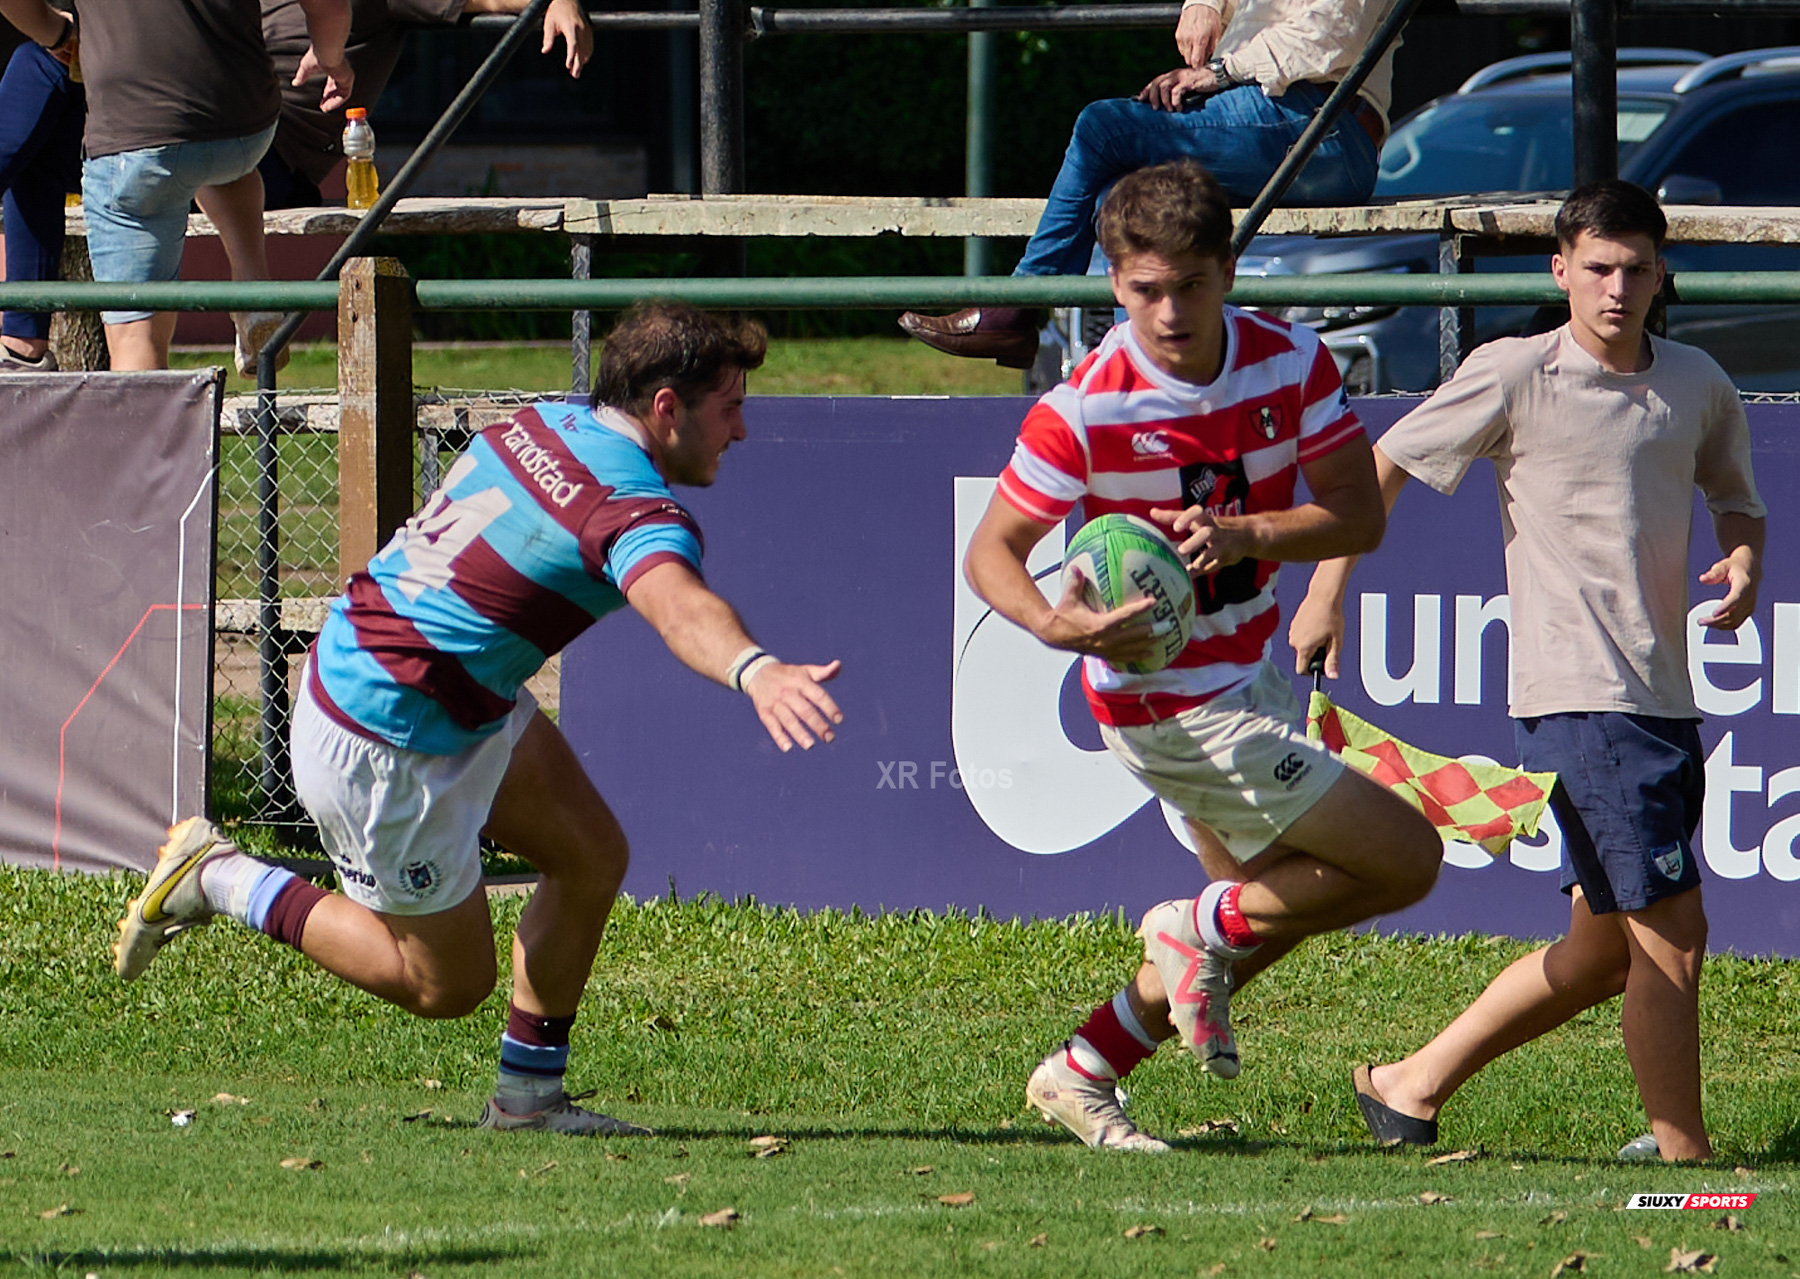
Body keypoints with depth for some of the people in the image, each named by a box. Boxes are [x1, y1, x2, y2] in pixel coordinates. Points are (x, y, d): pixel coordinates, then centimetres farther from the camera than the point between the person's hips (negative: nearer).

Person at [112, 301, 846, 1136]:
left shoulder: (546, 424, 1)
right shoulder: (636, 509, -26)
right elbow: (678, 605, -50)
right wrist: (753, 670, -68)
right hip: (383, 748, -9)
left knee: (591, 856, 11)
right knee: (448, 984, 9)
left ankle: (529, 1092, 19)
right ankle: (220, 881, 14)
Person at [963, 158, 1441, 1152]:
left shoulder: (1290, 362, -7)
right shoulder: (1086, 409, -21)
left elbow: (1357, 514, -9)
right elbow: (991, 552, -16)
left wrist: (1244, 534, -27)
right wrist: (1054, 624, -37)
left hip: (1251, 676, 7)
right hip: (1173, 706, -7)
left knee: (1278, 903, 21)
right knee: (1404, 859, -9)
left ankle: (1082, 1074, 28)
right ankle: (1203, 930, 8)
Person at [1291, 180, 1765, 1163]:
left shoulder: (1698, 385, 10)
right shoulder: (1516, 374, -5)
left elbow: (1734, 494, 25)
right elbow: (1383, 465, 4)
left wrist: (1744, 556, 2)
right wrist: (1326, 592, -1)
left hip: (1666, 701, 7)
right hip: (1577, 700, -7)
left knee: (1604, 950, 12)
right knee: (1670, 932, -12)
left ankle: (1413, 1086, 24)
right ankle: (1683, 1155, -5)